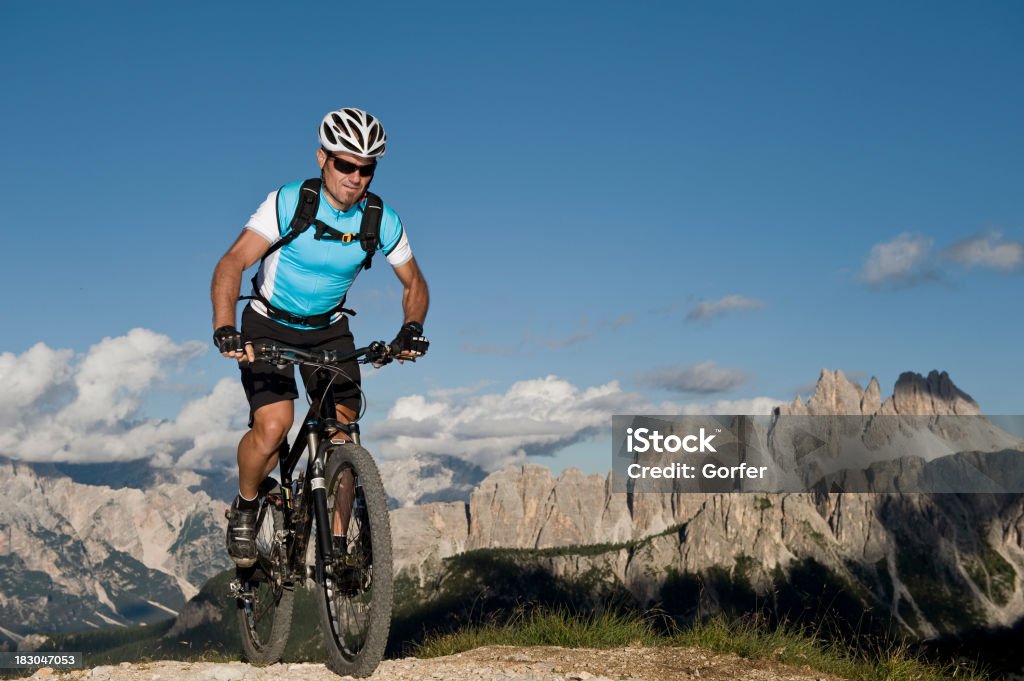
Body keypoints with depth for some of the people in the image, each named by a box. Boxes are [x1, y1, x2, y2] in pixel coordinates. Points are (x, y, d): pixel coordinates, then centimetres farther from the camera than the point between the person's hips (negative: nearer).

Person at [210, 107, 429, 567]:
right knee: (273, 426, -21)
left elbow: (415, 284, 0)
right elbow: (232, 263, -32)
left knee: (342, 431, -11)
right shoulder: (288, 203, -24)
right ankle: (244, 509, 8)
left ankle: (337, 543, 4)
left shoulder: (383, 222, -14)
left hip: (329, 329, 3)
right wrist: (224, 329, -48)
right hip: (269, 325, -3)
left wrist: (411, 329, -21)